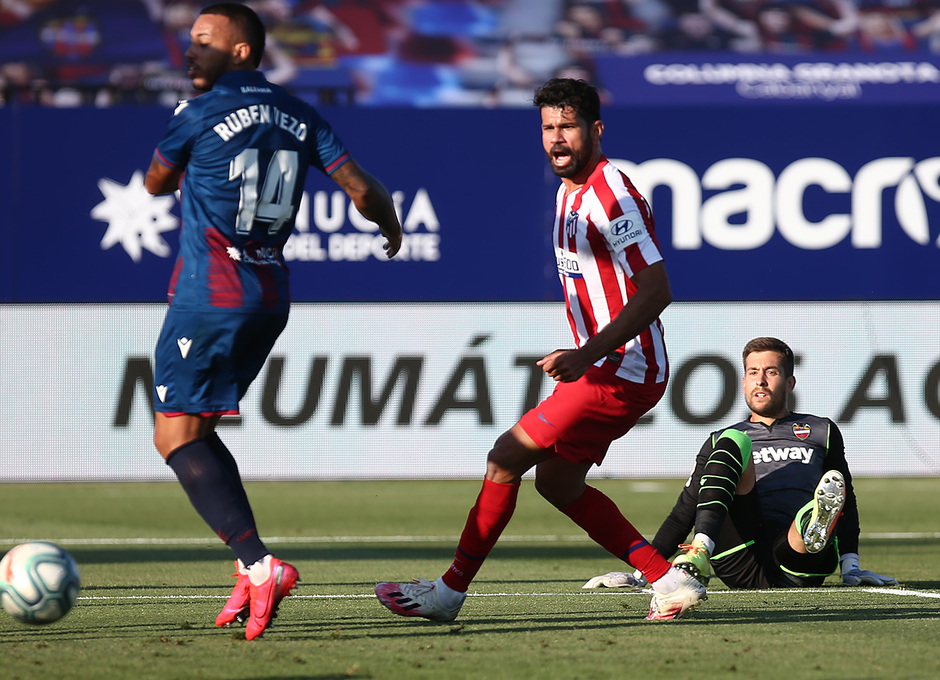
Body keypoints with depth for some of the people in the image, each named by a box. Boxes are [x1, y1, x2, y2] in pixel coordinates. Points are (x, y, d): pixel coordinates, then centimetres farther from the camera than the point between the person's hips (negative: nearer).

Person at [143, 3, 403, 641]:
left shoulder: (198, 116, -8)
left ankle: (260, 564, -23)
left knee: (177, 436, -7)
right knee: (195, 432, 18)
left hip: (209, 299, -7)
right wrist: (390, 223, 24)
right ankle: (252, 570, 8)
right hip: (270, 300, 7)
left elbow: (157, 183, 9)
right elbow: (361, 188, 3)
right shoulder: (299, 117, 7)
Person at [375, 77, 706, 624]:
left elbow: (657, 290, -23)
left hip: (624, 371, -10)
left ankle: (451, 591, -1)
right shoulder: (569, 192, 13)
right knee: (556, 479, 12)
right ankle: (670, 580, 10)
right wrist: (580, 358, 21)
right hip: (605, 366, 10)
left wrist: (587, 354, -26)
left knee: (509, 457, -9)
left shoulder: (611, 195, -19)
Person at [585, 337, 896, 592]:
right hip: (742, 567, 0)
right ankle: (698, 555, -43)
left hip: (798, 565, 0)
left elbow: (847, 502, 25)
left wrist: (851, 565, 9)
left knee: (834, 483, -31)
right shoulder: (721, 441, 28)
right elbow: (683, 513, 24)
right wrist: (641, 573, 12)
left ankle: (816, 531, -70)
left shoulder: (822, 432, 28)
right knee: (732, 443, -20)